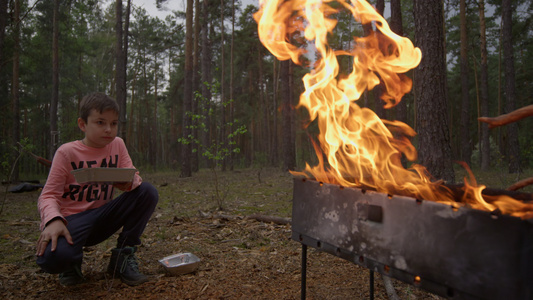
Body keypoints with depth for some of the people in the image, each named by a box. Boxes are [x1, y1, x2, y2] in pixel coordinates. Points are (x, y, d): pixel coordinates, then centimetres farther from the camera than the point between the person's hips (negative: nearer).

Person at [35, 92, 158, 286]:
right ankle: (73, 261, 6)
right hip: (72, 218, -4)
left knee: (148, 191, -17)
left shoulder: (117, 144, 2)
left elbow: (134, 176, -2)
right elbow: (48, 195, -12)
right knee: (53, 257, -37)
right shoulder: (67, 152, -9)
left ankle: (123, 257, -6)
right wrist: (54, 220, -34)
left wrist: (129, 182, -28)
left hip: (102, 215, 4)